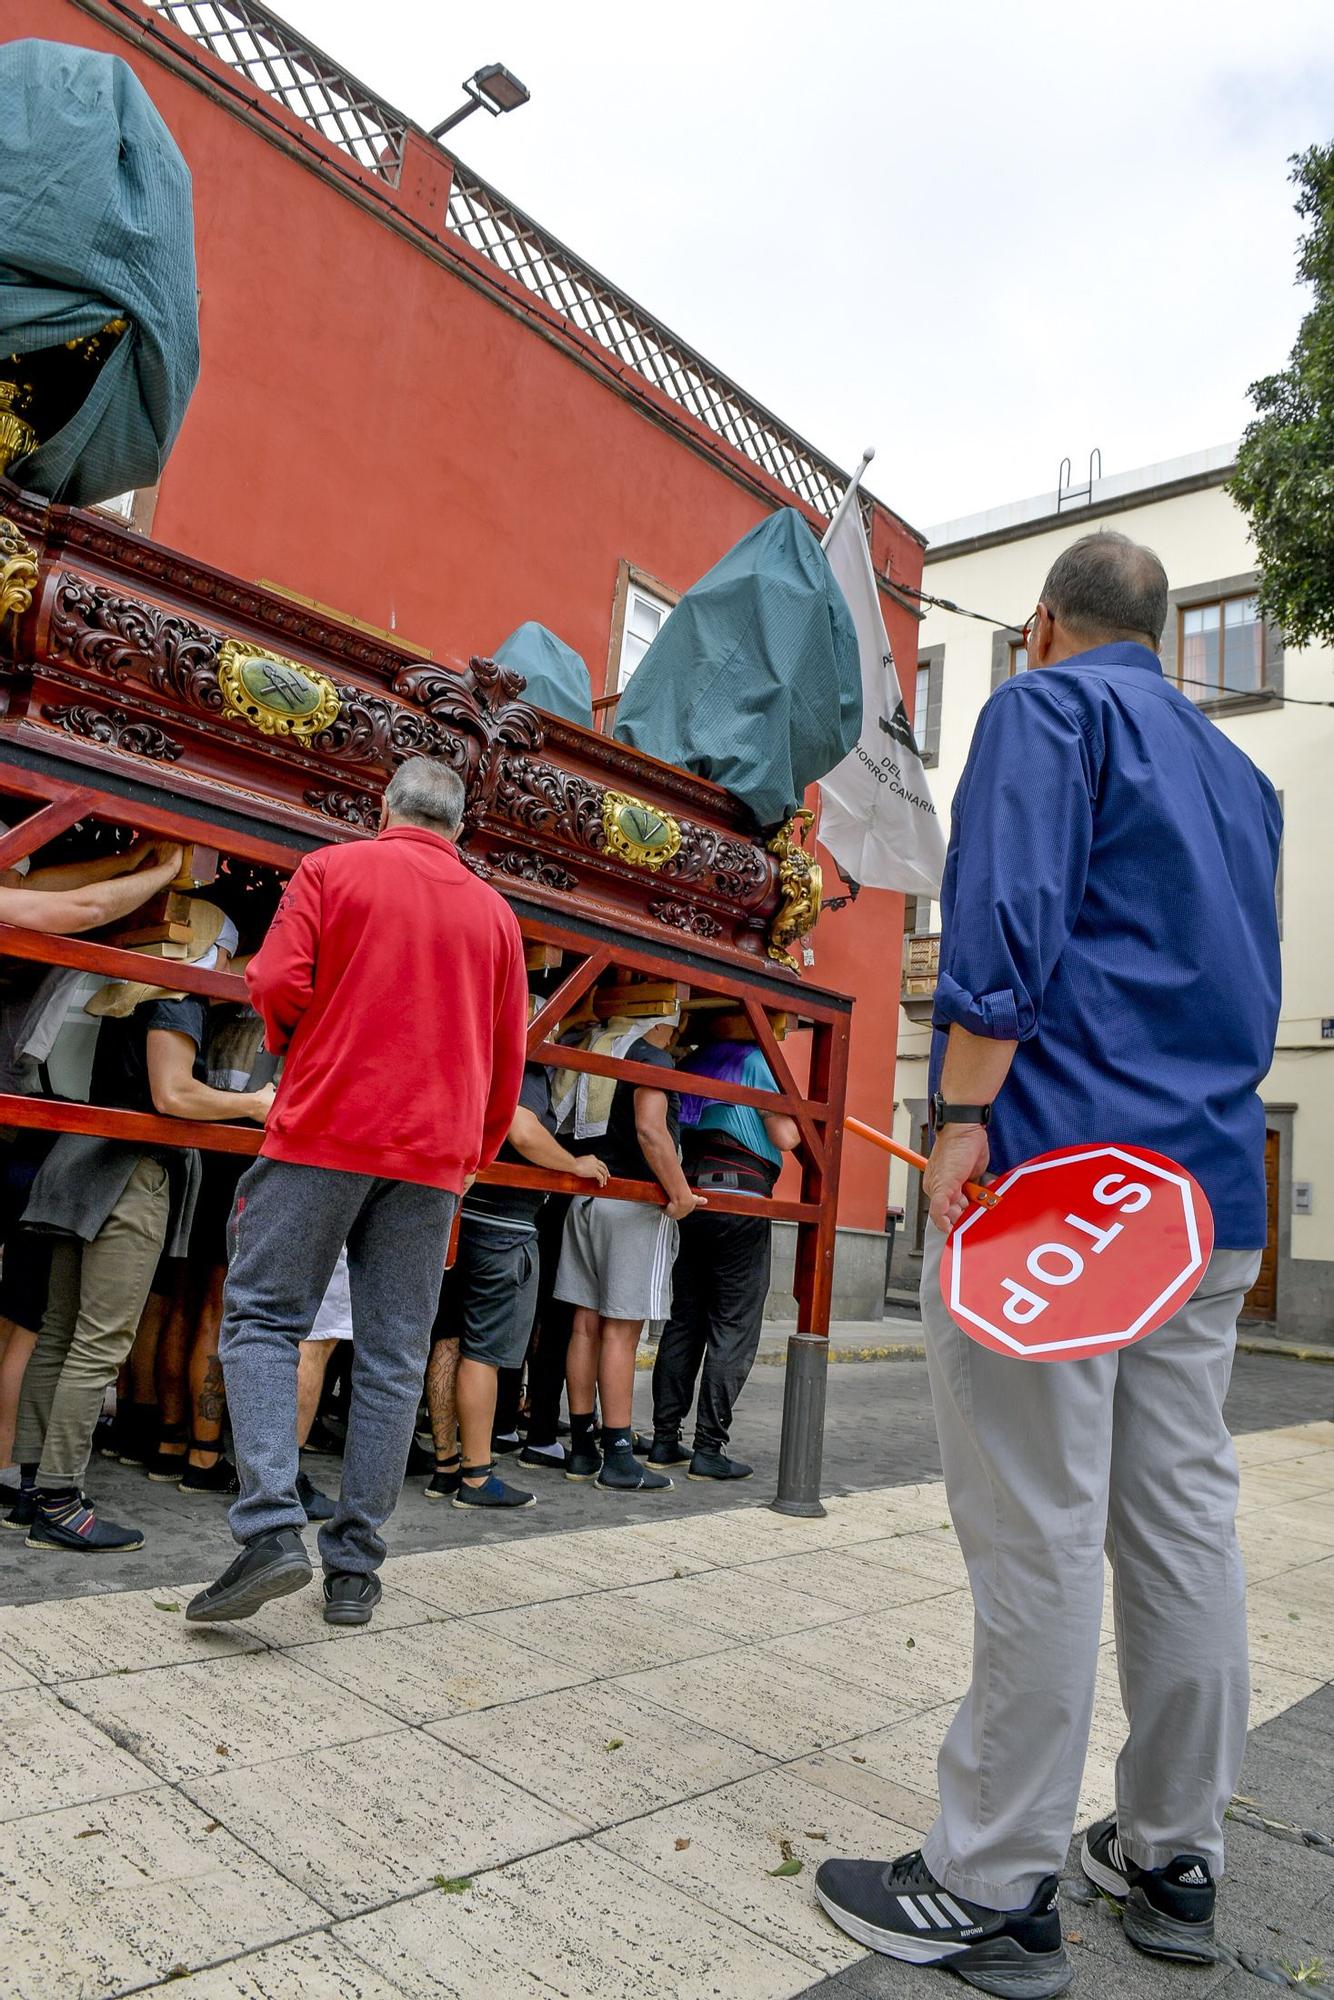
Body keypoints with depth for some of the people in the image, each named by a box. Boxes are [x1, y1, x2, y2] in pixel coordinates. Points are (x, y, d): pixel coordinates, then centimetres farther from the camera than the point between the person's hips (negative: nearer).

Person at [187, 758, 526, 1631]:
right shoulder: (495, 912, 12)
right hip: (435, 1155, 3)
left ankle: (272, 1529, -10)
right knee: (394, 1357, 6)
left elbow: (277, 983, -8)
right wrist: (476, 1156, 23)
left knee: (262, 1318, 6)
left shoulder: (332, 869, 3)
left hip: (325, 1131, -3)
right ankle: (355, 1568, 10)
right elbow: (508, 1058, 12)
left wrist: (299, 1050, 13)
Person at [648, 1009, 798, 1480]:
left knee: (683, 1322, 11)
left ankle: (665, 1438, 13)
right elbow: (784, 1137, -8)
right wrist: (796, 1116, 10)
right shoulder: (757, 1060, -4)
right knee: (733, 1330, 0)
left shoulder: (691, 1062, 14)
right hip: (739, 1197, -6)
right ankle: (710, 1449, 1)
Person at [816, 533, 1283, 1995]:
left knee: (1038, 1527, -5)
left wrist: (962, 1118, -17)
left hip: (1054, 1163, -8)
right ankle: (1174, 1860, 24)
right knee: (1182, 1515, 11)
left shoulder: (1047, 709, 1)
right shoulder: (1237, 771, 24)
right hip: (1210, 1190, 9)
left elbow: (1011, 924, -15)